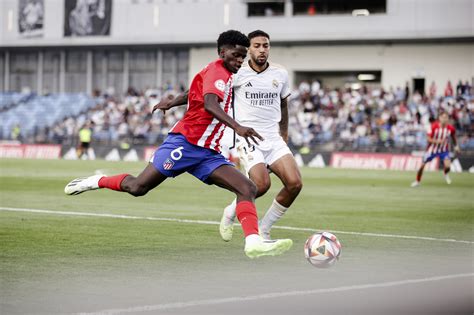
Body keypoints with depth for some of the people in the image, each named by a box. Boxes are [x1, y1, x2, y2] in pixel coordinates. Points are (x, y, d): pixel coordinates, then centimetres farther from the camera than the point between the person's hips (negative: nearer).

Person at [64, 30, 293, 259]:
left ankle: (253, 242, -27)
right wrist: (237, 127, -41)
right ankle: (97, 181, 22)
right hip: (185, 142, -9)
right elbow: (209, 105, -29)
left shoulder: (227, 76, 18)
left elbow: (195, 92, 36)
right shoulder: (217, 71, -10)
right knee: (138, 187, -6)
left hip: (209, 153, 9)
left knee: (248, 189, -11)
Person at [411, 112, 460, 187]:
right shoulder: (434, 126, -22)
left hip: (444, 150, 0)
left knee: (447, 165, -22)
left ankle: (446, 175, 16)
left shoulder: (451, 128, -15)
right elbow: (429, 139, -18)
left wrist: (456, 146, 2)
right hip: (432, 149, 0)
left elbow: (453, 137, 8)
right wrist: (437, 141, -34)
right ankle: (417, 181, 30)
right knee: (422, 165, 5)